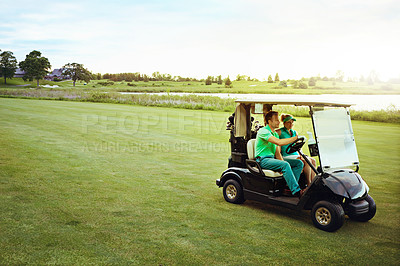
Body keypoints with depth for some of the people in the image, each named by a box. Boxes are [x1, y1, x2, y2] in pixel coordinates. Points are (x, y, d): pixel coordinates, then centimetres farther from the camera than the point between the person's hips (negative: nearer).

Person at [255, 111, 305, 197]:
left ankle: (289, 186, -13)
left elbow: (277, 153, 15)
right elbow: (279, 142, -26)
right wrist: (296, 138, -20)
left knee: (299, 163, -6)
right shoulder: (263, 131, -12)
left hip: (272, 158, 9)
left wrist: (282, 162, -5)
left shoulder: (275, 134, 18)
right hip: (263, 159, -9)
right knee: (285, 165, -34)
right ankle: (296, 191, -31)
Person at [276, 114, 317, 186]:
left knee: (313, 161, -16)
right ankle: (309, 184, -19)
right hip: (286, 156, -7)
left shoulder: (294, 132, 18)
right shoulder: (280, 132, -3)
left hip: (296, 155, 7)